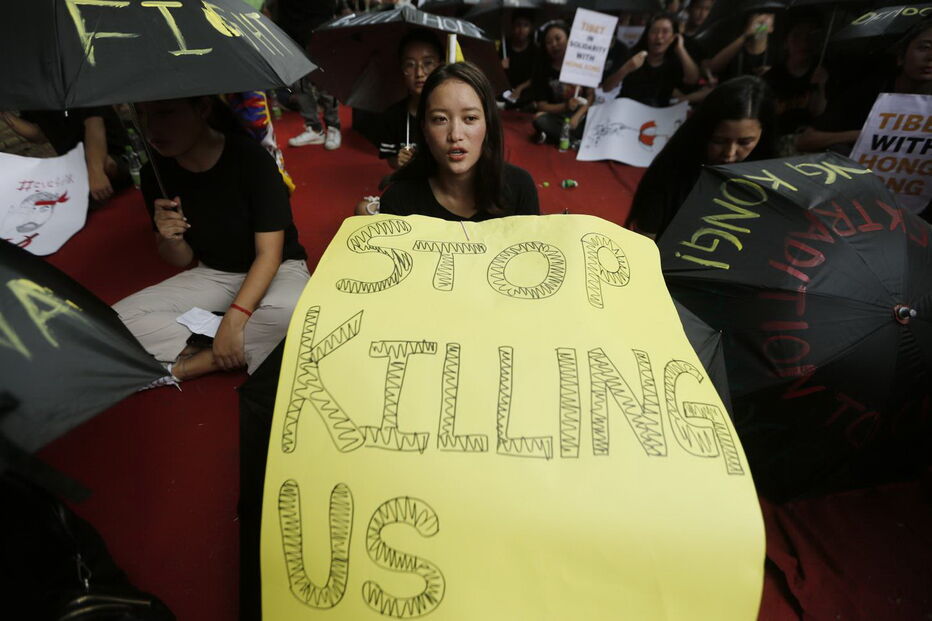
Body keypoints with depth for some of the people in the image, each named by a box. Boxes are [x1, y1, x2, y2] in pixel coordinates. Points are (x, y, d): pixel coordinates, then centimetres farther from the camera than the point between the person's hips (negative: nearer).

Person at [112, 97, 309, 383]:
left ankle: (183, 366, -15)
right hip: (212, 274, 5)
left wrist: (233, 320, -29)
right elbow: (183, 261, 3)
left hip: (277, 270, -4)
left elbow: (269, 255, -21)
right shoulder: (156, 173, -6)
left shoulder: (251, 158, -20)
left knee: (289, 312, -39)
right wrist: (171, 240, -21)